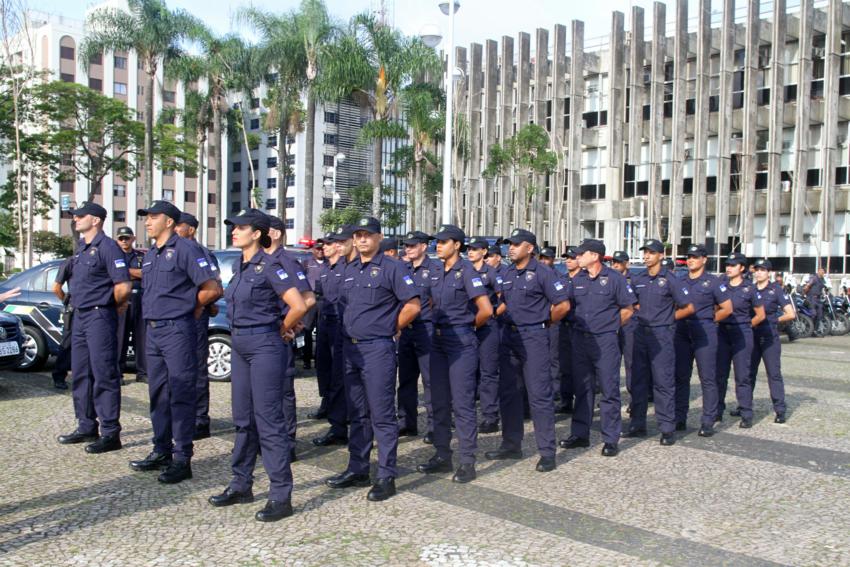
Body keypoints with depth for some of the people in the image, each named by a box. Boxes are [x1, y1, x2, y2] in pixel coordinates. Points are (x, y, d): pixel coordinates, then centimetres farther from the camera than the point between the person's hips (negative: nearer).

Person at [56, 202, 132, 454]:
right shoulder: (81, 247, 15)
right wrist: (77, 306, 15)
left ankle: (111, 433, -1)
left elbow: (123, 286, -19)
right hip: (80, 317, 10)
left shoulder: (107, 247, -13)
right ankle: (86, 427, 25)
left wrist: (111, 306, -3)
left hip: (100, 317, -10)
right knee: (80, 375, 14)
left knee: (104, 376, -6)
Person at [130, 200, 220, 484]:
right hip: (153, 330, 9)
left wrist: (190, 308, -2)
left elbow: (211, 289, -15)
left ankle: (182, 459, 2)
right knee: (158, 393, 14)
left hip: (177, 330, -9)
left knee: (181, 395, -4)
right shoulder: (150, 255, 16)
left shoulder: (184, 249, -10)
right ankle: (161, 451, 25)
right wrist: (154, 313, 13)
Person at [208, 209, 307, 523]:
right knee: (244, 418, 15)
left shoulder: (269, 267, -13)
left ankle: (281, 496, 0)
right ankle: (241, 485, 27)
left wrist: (282, 330, -6)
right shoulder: (240, 266, 12)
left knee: (269, 420, -6)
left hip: (264, 346, -9)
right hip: (240, 345, 9)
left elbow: (298, 306, -21)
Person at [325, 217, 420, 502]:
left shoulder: (392, 268, -7)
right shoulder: (350, 270, 15)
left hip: (377, 349, -7)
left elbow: (412, 305, -11)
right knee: (357, 414, 14)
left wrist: (390, 329, -4)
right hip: (351, 347, 7)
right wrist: (352, 330, 13)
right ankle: (357, 470, 23)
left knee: (382, 415, -3)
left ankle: (387, 476, 4)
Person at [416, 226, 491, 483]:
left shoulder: (467, 271, -11)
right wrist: (438, 326, 13)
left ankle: (468, 462, 5)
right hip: (438, 340, 8)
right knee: (439, 402, 12)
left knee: (462, 403, -4)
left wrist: (470, 327, -3)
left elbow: (486, 310, -19)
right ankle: (442, 456, 22)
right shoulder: (437, 273, 12)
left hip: (462, 342, -8)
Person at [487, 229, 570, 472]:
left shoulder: (543, 273, -9)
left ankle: (547, 452, 1)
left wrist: (545, 323, 0)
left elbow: (563, 305, -10)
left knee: (539, 394, -6)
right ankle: (511, 445, 23)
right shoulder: (509, 274, 13)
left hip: (533, 336, -7)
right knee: (508, 392, 11)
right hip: (509, 336, 8)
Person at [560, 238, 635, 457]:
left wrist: (610, 326, 4)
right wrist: (583, 325, 11)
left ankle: (611, 439, 6)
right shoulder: (577, 279, 9)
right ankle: (580, 434, 20)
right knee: (582, 388, 11)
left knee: (609, 391, -1)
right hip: (580, 339, 5)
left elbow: (628, 309, 1)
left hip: (605, 341, -5)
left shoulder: (614, 278, -5)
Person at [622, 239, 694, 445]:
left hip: (661, 334, -6)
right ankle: (638, 424, 18)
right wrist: (641, 312, 7)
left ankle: (668, 428, 2)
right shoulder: (637, 280, 10)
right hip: (641, 333, 6)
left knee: (663, 382, -4)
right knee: (638, 380, 9)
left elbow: (688, 308, -5)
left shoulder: (670, 280, -5)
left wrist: (667, 318, -1)